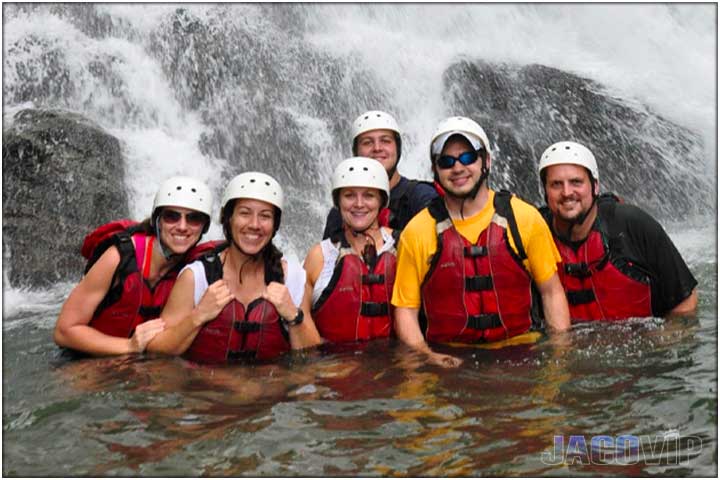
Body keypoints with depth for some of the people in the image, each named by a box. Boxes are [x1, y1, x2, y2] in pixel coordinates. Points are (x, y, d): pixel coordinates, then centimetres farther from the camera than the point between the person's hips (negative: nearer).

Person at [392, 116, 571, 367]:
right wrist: (427, 356, -13)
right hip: (449, 362, -1)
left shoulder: (524, 218, 3)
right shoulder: (416, 233, -1)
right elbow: (405, 309, 2)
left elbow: (551, 292, 9)